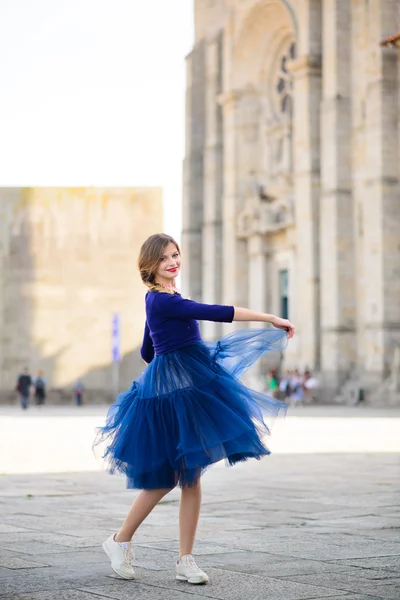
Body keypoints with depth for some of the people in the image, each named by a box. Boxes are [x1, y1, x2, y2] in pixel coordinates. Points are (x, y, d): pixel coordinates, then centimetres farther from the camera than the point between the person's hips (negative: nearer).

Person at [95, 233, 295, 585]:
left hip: (188, 386, 9)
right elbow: (216, 313, -24)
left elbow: (147, 352, 24)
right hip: (172, 391, -9)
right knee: (165, 477, -1)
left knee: (189, 475, 6)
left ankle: (186, 561, 9)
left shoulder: (162, 299, 14)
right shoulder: (162, 301, -16)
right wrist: (270, 318, -24)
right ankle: (120, 542, 18)